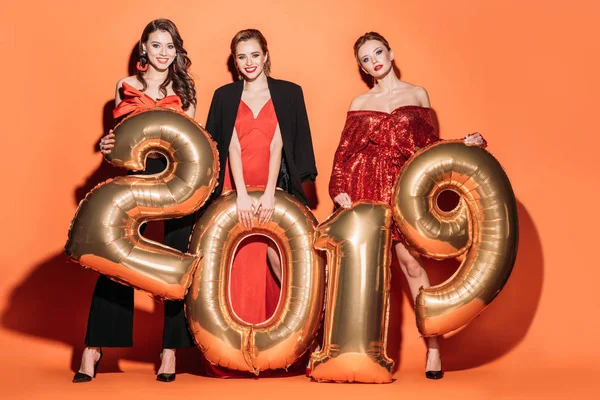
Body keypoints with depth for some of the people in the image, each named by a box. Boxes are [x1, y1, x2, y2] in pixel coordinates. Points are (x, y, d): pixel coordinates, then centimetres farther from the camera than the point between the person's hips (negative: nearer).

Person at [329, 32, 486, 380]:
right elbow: (344, 151, 8)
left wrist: (463, 144, -8)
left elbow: (429, 144, 6)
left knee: (411, 262, -6)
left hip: (400, 186, -1)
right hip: (361, 188, 1)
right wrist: (338, 188, -3)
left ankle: (433, 347, -1)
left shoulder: (417, 95, 11)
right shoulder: (359, 103, 12)